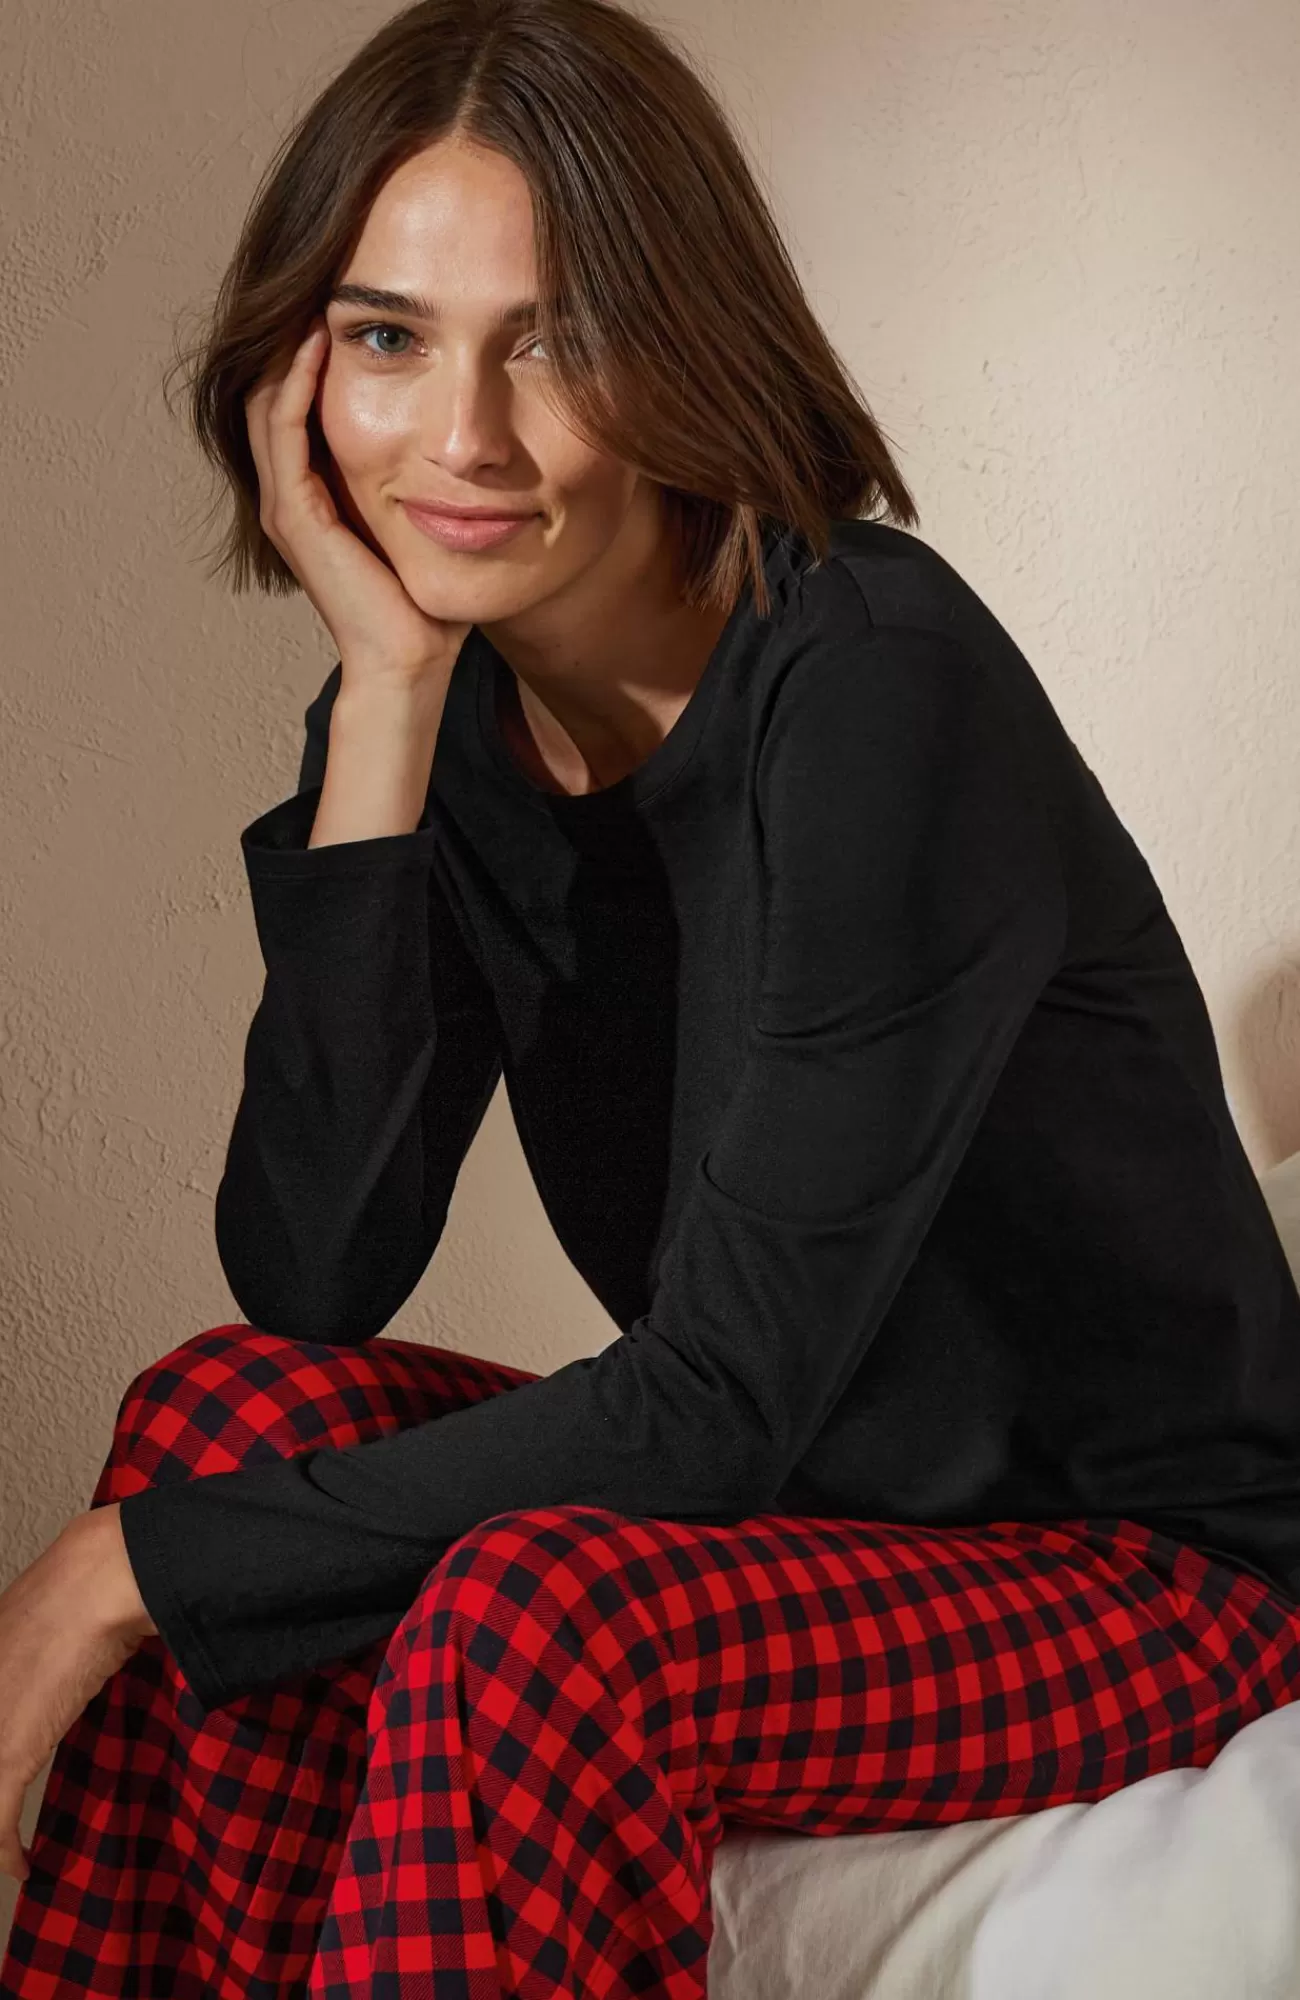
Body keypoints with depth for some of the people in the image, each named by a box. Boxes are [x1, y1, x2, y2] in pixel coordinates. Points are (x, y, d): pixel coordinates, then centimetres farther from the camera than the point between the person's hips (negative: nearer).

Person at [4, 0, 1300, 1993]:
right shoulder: (447, 706, -4)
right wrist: (387, 697, -20)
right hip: (797, 1496, 6)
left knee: (537, 1626, -31)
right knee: (242, 1407, -15)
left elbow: (721, 1396, -27)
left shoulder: (877, 690, -25)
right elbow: (310, 1278, -15)